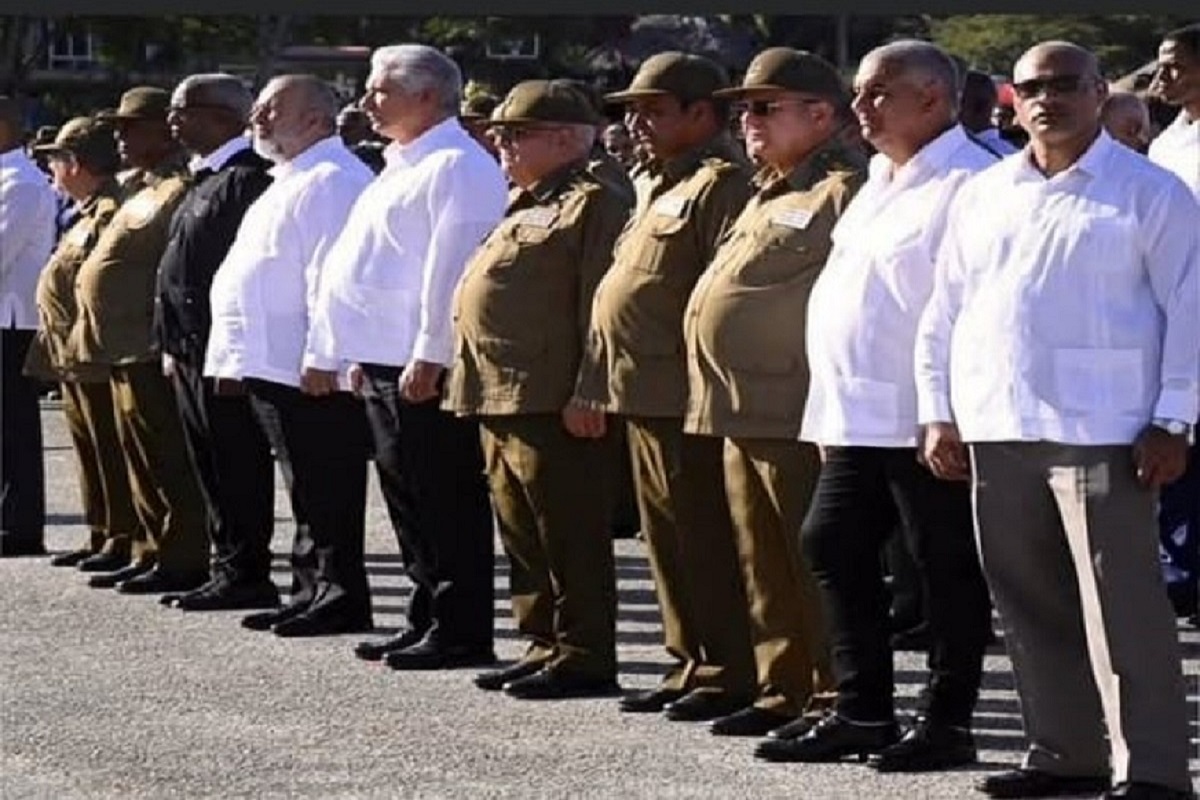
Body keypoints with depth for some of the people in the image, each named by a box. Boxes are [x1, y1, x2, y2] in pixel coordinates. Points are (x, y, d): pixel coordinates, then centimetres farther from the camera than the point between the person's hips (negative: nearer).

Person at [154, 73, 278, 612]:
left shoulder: (246, 178, -14)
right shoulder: (203, 181, 18)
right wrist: (172, 345, 17)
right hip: (191, 346, 10)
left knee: (237, 466, -5)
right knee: (210, 467, 13)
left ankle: (246, 576, -1)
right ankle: (227, 569, 18)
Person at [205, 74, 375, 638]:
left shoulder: (333, 181, -13)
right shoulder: (287, 183, 22)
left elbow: (333, 278, -21)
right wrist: (234, 356, 22)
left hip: (312, 372, -10)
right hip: (272, 367, 10)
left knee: (325, 491, -6)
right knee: (308, 489, 14)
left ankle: (340, 598, -2)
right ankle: (312, 591, 20)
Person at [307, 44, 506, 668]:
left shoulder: (456, 166, -12)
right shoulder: (403, 168, 21)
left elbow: (451, 267, -19)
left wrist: (429, 356, -22)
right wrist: (362, 356, 22)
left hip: (426, 368, -10)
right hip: (386, 363, 10)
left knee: (445, 504, -6)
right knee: (407, 500, 14)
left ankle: (460, 633, -2)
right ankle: (427, 621, 21)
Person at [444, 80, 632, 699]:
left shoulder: (594, 204, -9)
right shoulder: (521, 208, 22)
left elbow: (602, 305, -17)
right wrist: (469, 382, 22)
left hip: (552, 405, -10)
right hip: (499, 400, 10)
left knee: (569, 536, -6)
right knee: (522, 535, 14)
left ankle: (585, 658, -2)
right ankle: (545, 646, 21)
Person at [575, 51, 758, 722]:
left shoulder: (720, 183, -12)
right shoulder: (657, 185, 21)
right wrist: (602, 381, 21)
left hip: (686, 396, -10)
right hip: (644, 394, 10)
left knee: (704, 540, -6)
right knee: (667, 539, 14)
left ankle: (730, 675, -1)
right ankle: (693, 665, 21)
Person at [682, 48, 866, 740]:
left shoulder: (845, 192, -11)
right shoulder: (772, 194, 21)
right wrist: (714, 398, 21)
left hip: (799, 419, -10)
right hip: (745, 415, 10)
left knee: (815, 564, -4)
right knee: (764, 568, 13)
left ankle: (835, 699, 1)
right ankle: (783, 691, 19)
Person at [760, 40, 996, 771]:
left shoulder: (970, 183, -12)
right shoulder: (880, 185, 19)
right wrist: (830, 407, 20)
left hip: (926, 421, -10)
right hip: (858, 414, 10)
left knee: (947, 566, -1)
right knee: (834, 547, 10)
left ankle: (947, 724, 6)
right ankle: (862, 714, 18)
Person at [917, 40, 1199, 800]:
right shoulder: (984, 196, 15)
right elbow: (945, 312, 18)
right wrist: (939, 413, 11)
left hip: (1098, 431, -6)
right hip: (996, 430, 6)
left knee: (1121, 606, -8)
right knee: (1032, 606, 10)